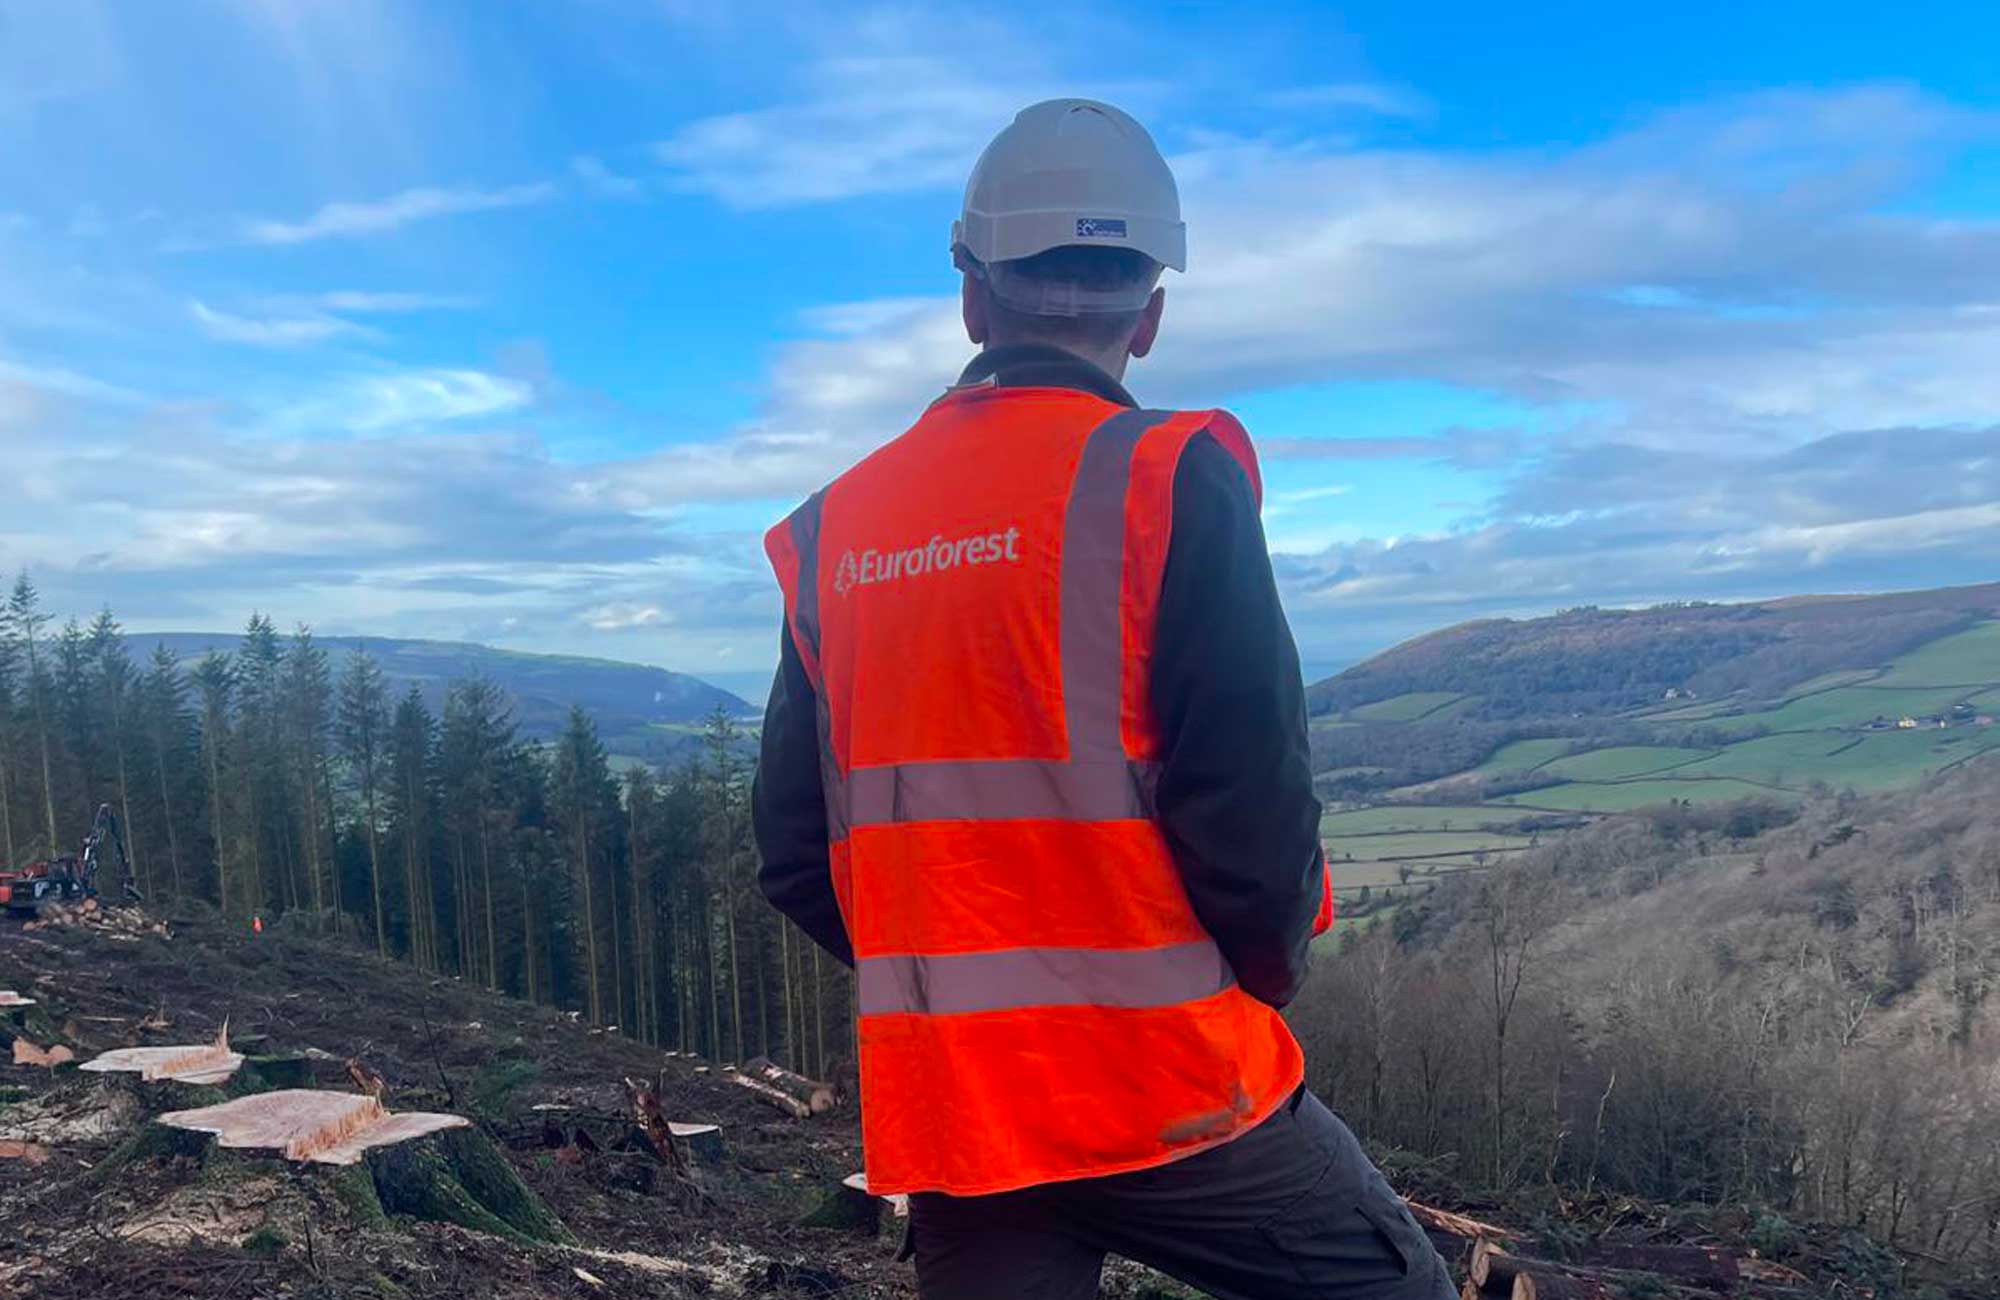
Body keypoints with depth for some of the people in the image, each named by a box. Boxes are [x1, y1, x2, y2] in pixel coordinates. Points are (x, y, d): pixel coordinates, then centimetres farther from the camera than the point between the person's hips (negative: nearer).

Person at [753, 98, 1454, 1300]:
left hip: (937, 1108, 5)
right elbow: (1252, 804, -16)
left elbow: (794, 848, 7)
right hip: (1169, 1092, -4)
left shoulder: (838, 527, 5)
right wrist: (1267, 976, 3)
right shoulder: (1165, 477, -11)